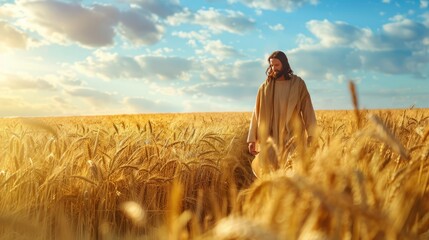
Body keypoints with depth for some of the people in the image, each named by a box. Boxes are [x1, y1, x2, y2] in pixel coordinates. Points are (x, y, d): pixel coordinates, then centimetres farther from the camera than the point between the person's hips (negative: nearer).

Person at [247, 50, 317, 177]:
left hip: (293, 136, -1)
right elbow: (257, 113, 9)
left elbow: (307, 110, 1)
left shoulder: (298, 83, 3)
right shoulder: (265, 87, 7)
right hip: (272, 137, 1)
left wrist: (311, 135, -8)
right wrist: (252, 139, 4)